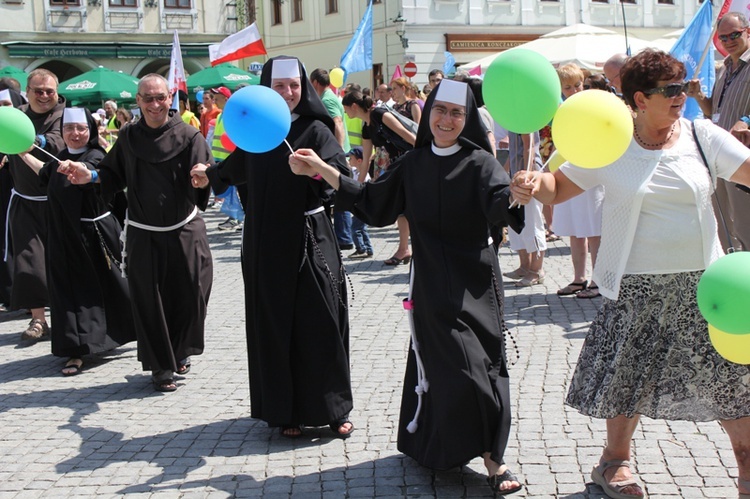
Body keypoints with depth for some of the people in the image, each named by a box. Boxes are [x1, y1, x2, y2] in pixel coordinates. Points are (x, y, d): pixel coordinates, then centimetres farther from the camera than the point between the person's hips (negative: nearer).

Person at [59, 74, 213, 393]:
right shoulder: (129, 138, 2)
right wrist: (90, 176, -9)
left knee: (190, 297, 3)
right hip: (143, 234, 1)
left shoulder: (188, 136, -6)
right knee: (150, 302, 3)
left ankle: (181, 351, 31)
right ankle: (161, 366, 18)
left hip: (184, 231, -1)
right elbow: (115, 175, 9)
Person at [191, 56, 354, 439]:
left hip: (309, 239, -3)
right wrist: (210, 175, 41)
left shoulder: (315, 130, -5)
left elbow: (342, 176, -18)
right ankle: (285, 410, 15)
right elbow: (238, 167, 28)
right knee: (276, 324, 6)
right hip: (266, 242, 3)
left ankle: (331, 407, 11)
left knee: (320, 321, -2)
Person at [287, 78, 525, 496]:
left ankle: (492, 455, 15)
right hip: (432, 284, 2)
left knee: (481, 363, 2)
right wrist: (320, 169, 8)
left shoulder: (480, 163, -6)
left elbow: (504, 205, -24)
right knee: (454, 365, -1)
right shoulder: (413, 164, 5)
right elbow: (372, 202, 11)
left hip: (474, 281, -2)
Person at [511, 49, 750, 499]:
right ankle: (616, 459, 33)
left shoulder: (701, 135, -1)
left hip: (701, 282, 2)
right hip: (636, 287, -1)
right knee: (628, 374, 10)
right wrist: (534, 182, -22)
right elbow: (558, 188, 0)